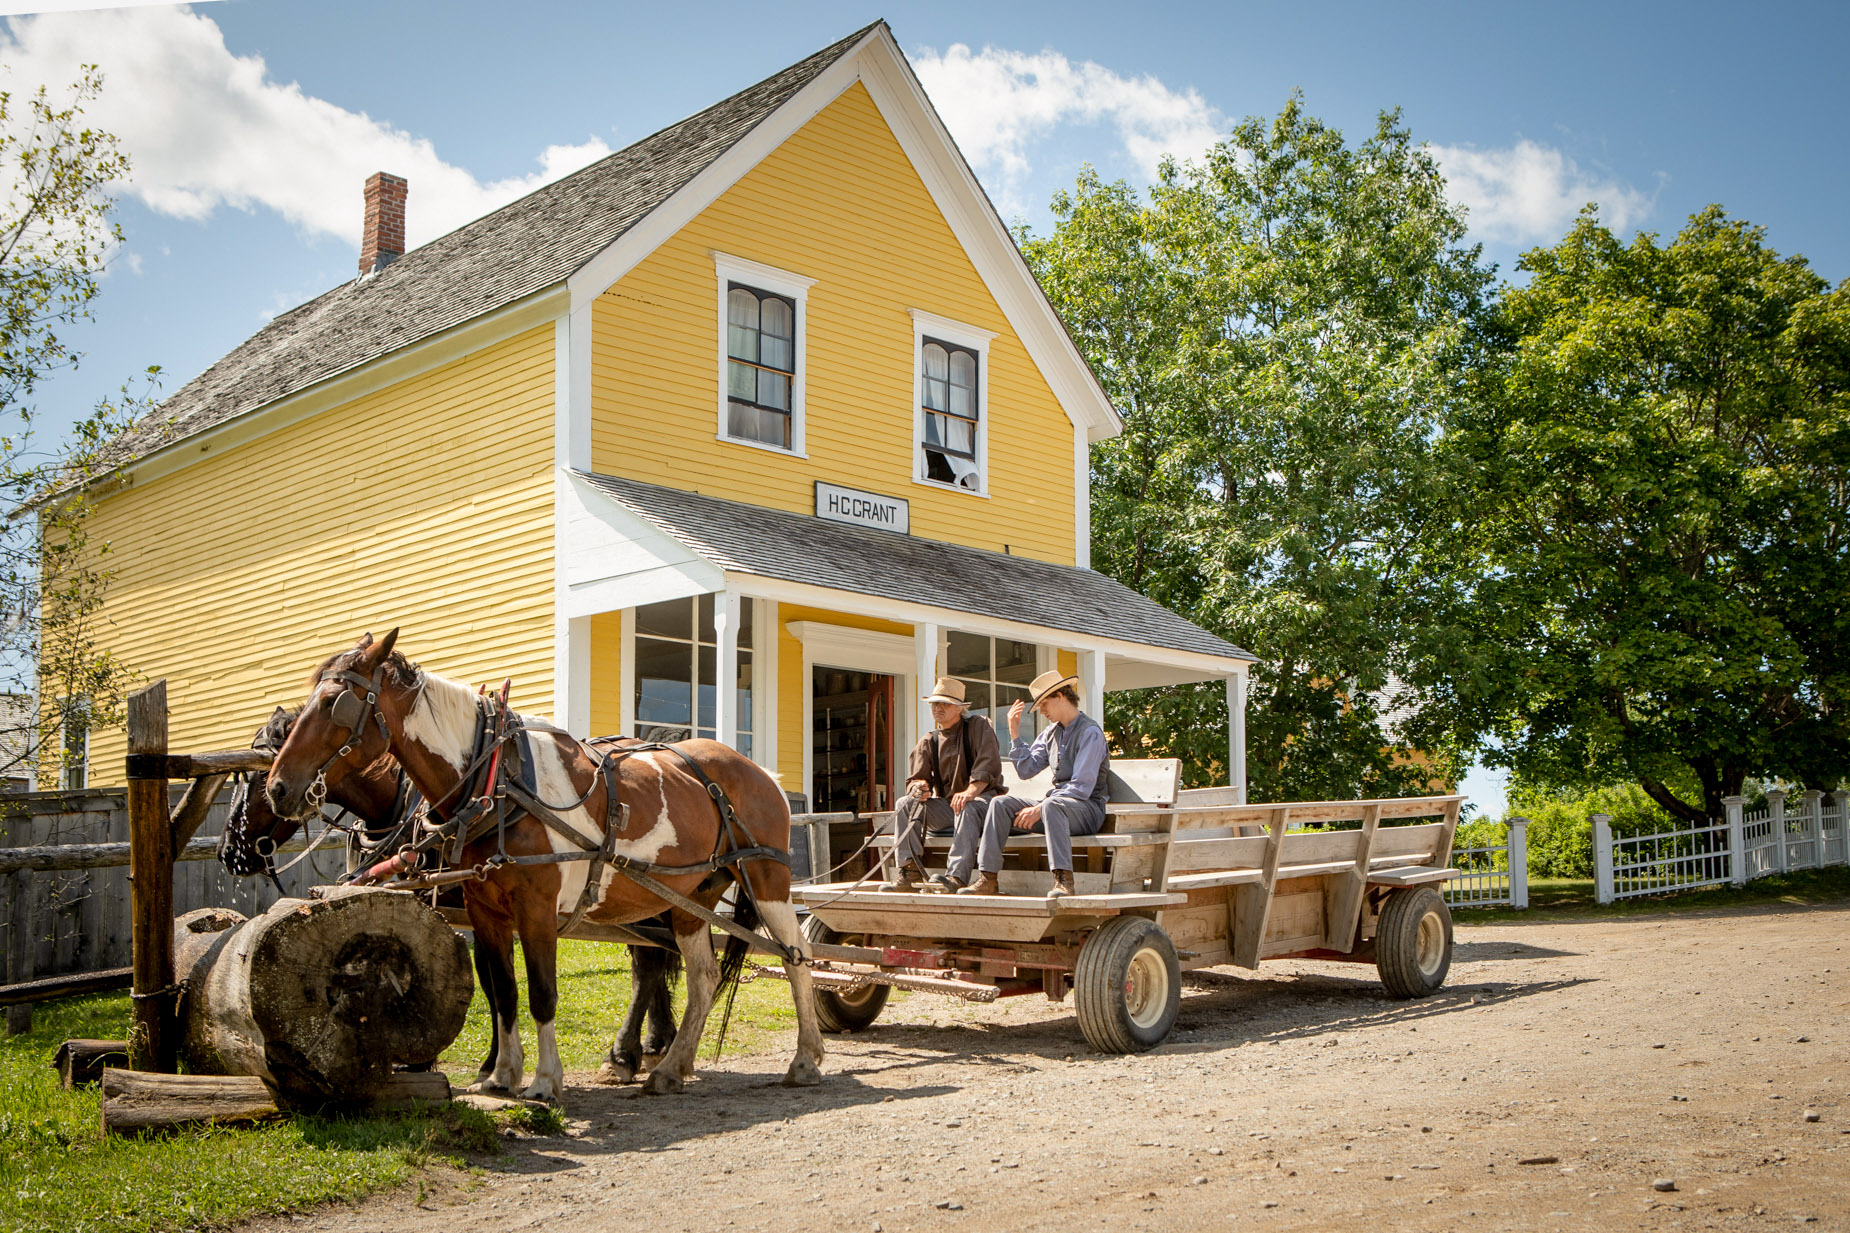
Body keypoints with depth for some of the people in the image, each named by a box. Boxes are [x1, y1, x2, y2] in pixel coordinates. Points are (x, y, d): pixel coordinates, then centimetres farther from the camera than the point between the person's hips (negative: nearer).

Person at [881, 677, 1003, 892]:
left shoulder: (978, 727, 2)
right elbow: (915, 779, 8)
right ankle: (909, 872, -29)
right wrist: (919, 787, -18)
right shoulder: (928, 742, 14)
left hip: (981, 799, -5)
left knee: (967, 809, -38)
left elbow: (989, 765, -13)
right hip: (945, 806, 5)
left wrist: (970, 792, -29)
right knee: (905, 804, -18)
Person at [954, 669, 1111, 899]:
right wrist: (1014, 732, 5)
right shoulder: (1051, 733, 14)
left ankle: (1063, 880, -46)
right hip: (1056, 801, 8)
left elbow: (1082, 787, -19)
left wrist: (1040, 808, -23)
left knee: (1051, 805, -39)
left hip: (1088, 807, -8)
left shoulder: (1090, 732, -11)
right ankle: (988, 878, -18)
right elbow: (1026, 770, 13)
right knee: (1000, 804, -10)